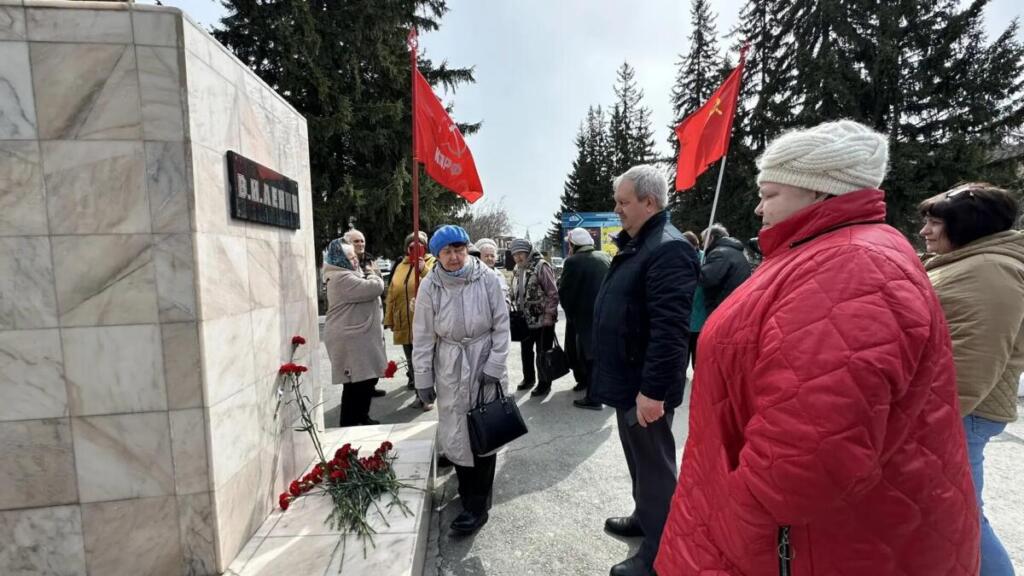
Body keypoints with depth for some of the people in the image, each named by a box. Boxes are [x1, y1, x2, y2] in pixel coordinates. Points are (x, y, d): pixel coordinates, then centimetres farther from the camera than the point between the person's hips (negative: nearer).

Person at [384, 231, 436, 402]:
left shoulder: (432, 263, 0)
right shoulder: (401, 266, 14)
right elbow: (392, 294, 15)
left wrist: (424, 270, -29)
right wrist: (389, 318, 13)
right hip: (404, 323, 5)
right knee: (411, 360, 14)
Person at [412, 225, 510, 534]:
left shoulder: (486, 279, -9)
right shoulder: (430, 286, -5)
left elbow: (501, 324, -4)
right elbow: (423, 336, 0)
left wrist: (494, 365, -9)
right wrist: (423, 378, 0)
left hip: (484, 362, -1)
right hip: (449, 367, 2)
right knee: (455, 433, 8)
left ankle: (477, 505, 16)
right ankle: (468, 489, 32)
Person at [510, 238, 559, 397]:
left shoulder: (541, 266, -16)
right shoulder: (517, 269, 9)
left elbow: (553, 293, -18)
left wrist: (549, 315, -20)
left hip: (542, 320, -8)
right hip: (525, 320, 8)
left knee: (542, 353, 3)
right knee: (526, 350, 20)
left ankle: (544, 384, 18)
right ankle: (528, 378, 38)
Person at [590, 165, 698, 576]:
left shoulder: (669, 248, -20)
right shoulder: (635, 244, 12)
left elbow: (669, 329, -27)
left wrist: (653, 389, -27)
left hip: (645, 386, -10)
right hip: (628, 378, 10)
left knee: (654, 466, 6)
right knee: (638, 459, 24)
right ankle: (644, 517, 43)